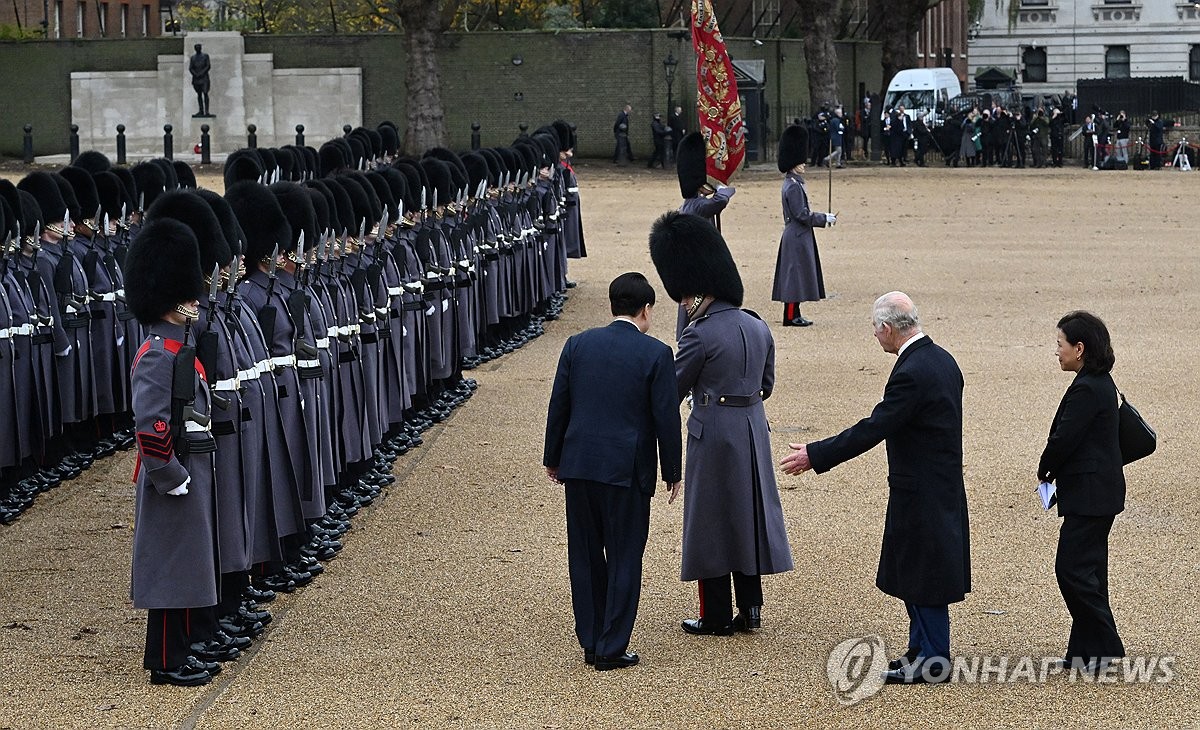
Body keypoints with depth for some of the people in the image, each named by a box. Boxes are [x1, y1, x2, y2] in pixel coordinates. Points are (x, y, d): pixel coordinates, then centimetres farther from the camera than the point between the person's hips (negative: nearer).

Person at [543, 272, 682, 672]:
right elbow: (666, 418, -7)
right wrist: (673, 473, 4)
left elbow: (558, 407, 6)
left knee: (585, 556, 13)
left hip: (578, 463, 4)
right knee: (624, 560, 5)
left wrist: (553, 459, 17)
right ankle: (612, 649, 5)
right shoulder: (655, 353, -7)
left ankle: (591, 643, 20)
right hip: (627, 470, -4)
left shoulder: (577, 344, 3)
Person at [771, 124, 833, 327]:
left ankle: (793, 314, 17)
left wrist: (824, 218, 14)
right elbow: (802, 215, -21)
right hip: (797, 238, -10)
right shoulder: (793, 186, -18)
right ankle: (791, 316, -4)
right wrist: (825, 219, -14)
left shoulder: (792, 183, 13)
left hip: (796, 236, 10)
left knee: (796, 277, 12)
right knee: (795, 274, -7)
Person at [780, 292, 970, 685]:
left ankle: (932, 660, 8)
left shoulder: (911, 373, -23)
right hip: (943, 486, 10)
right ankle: (922, 649, 27)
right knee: (914, 569, 18)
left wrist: (815, 455, -16)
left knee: (923, 574, 0)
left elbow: (872, 429, -22)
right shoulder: (942, 360, 7)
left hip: (921, 494, -10)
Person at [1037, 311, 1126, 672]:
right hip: (1099, 492, 10)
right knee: (1088, 570, 13)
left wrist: (1044, 470, -2)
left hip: (1089, 496, -10)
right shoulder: (1101, 383, 12)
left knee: (1073, 569, -6)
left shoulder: (1087, 389, -20)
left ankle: (1104, 646, -1)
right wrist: (1053, 471, 7)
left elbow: (1063, 439, -20)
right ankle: (1087, 650, 18)